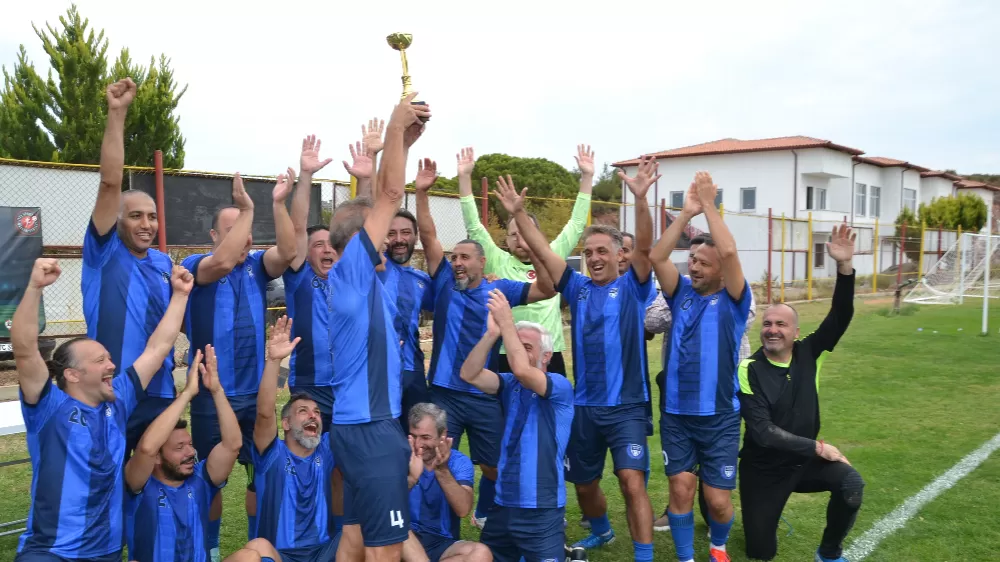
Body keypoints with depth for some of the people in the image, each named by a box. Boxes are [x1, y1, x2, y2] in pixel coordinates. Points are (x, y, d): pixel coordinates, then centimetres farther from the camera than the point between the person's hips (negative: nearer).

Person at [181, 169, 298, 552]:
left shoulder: (257, 266, 4)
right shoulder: (195, 266, -5)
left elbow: (288, 253, -16)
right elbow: (223, 262, -28)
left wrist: (278, 204, -25)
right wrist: (246, 209, -27)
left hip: (255, 391, 4)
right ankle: (210, 549, 27)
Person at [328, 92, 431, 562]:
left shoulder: (358, 276, 11)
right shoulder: (349, 270, -12)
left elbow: (380, 200, 15)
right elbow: (391, 195, -13)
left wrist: (404, 141, 13)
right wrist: (394, 127, -7)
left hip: (358, 422, 10)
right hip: (369, 426, -10)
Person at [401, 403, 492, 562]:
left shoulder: (459, 462, -2)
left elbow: (463, 510, -18)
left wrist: (442, 471, -31)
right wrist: (411, 478, -34)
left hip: (443, 544, 1)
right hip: (407, 542, 0)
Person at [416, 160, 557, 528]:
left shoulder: (500, 289, 2)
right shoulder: (444, 283, 2)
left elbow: (547, 289, -6)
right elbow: (428, 237, -6)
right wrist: (421, 192, -16)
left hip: (485, 396, 1)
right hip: (444, 393, -1)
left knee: (494, 466, 14)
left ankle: (485, 516, 39)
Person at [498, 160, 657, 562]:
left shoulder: (631, 287, -2)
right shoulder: (578, 288, 6)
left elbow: (645, 247, -19)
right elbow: (542, 251, 2)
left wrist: (641, 199, -33)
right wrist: (518, 213, -8)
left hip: (627, 405, -4)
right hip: (585, 405, 5)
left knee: (632, 481, -15)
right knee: (584, 483, 17)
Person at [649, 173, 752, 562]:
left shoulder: (733, 301, -3)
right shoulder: (682, 294, 6)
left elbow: (729, 253, -19)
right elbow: (657, 258, -8)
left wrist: (709, 205, -14)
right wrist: (686, 213, -11)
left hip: (719, 417, -2)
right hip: (676, 415, 2)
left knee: (718, 499, 3)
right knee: (680, 490, 1)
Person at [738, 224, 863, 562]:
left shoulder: (808, 353, -7)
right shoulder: (749, 371, -19)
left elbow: (840, 317, -19)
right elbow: (763, 433, -24)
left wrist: (844, 267, -32)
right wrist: (818, 447, -23)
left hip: (803, 459, 3)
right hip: (764, 469, -3)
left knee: (851, 484, -27)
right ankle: (761, 513, 41)